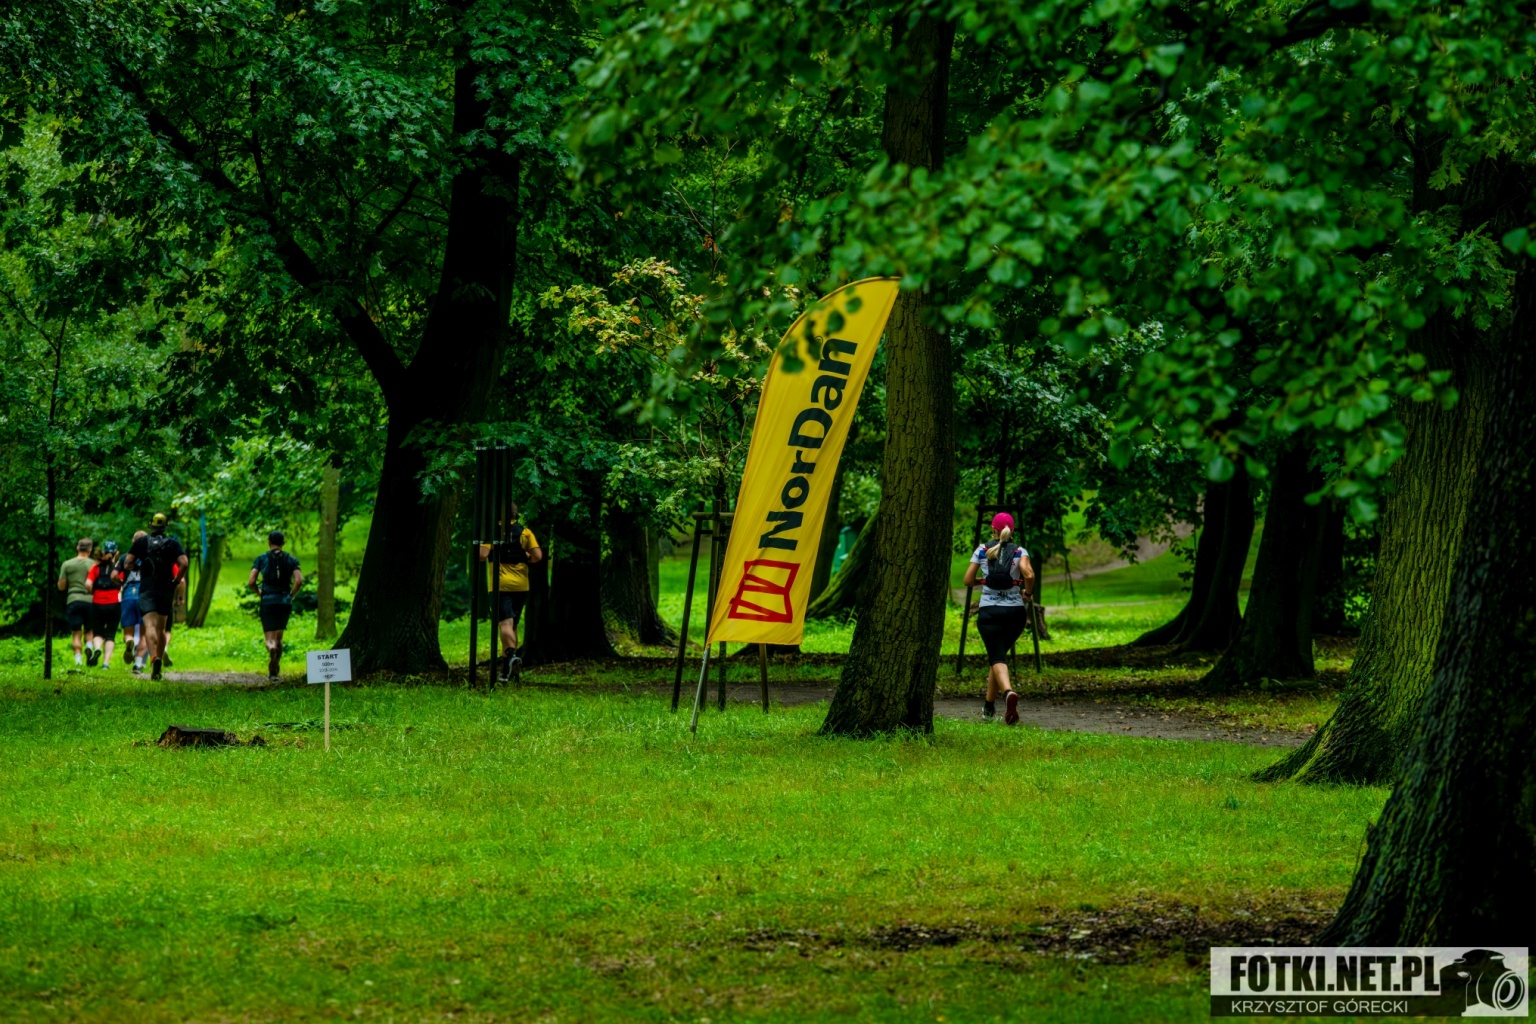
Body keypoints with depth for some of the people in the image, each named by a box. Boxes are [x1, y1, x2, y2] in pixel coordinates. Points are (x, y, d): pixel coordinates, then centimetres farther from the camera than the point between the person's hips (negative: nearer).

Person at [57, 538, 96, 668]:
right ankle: (89, 647, -17)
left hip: (73, 600, 0)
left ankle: (78, 658, -15)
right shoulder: (93, 564, 1)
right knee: (89, 630, 12)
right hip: (89, 600, 0)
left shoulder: (67, 564, 5)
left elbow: (61, 586, 8)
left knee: (76, 633, 0)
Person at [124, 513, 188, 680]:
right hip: (166, 590, 2)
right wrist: (177, 580, 3)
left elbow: (128, 563, -2)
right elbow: (183, 563, -10)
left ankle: (154, 657, -36)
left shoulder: (141, 542, 2)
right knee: (161, 627, 15)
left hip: (147, 590, -2)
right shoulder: (173, 543, 4)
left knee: (149, 625, -13)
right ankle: (159, 661, 17)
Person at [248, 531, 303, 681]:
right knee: (279, 637, 15)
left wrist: (259, 592, 11)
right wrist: (291, 595, 5)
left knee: (270, 638, -3)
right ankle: (273, 671, 14)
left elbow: (251, 582, -7)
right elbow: (299, 581, -10)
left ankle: (271, 646, -39)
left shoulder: (261, 559, 1)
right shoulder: (291, 560, 4)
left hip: (268, 601, -2)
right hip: (285, 602, 2)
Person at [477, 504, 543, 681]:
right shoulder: (525, 532, 4)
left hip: (500, 585, -3)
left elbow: (482, 555, -13)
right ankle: (506, 669, 19)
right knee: (513, 624, 15)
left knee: (506, 623, -13)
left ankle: (511, 653, -41)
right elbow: (538, 556, -5)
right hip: (520, 585, 3)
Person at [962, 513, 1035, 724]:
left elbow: (968, 580, 4)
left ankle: (1008, 692, -39)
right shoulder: (1019, 552, 2)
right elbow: (1029, 575, -16)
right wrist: (1027, 593, 2)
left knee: (997, 657, -8)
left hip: (989, 611, -2)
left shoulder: (982, 551, 5)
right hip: (1015, 610, 2)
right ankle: (989, 707, 21)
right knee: (999, 653, 19)